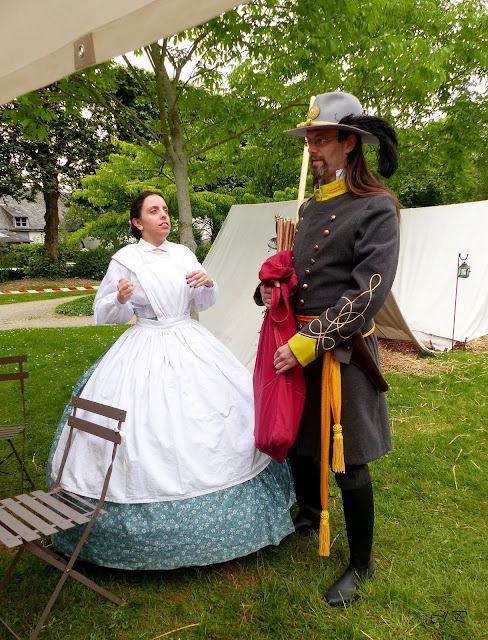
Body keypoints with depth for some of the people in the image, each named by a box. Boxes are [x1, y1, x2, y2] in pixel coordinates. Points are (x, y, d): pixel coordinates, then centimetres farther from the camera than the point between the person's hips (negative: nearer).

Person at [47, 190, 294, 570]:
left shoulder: (183, 254, 7)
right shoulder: (125, 260, -4)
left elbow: (205, 304, 14)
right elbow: (105, 315, 0)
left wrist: (208, 283, -6)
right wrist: (120, 299, -20)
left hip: (191, 345, 5)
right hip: (147, 350, -4)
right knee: (150, 436, -3)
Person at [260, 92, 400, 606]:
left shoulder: (376, 207, -10)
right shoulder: (309, 207, 12)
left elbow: (369, 290, -19)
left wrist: (309, 344, -21)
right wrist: (273, 288, 0)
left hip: (342, 352, -7)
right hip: (296, 344, 7)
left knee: (347, 463, 4)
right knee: (295, 440, 20)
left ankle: (361, 563, 29)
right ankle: (309, 513, 50)